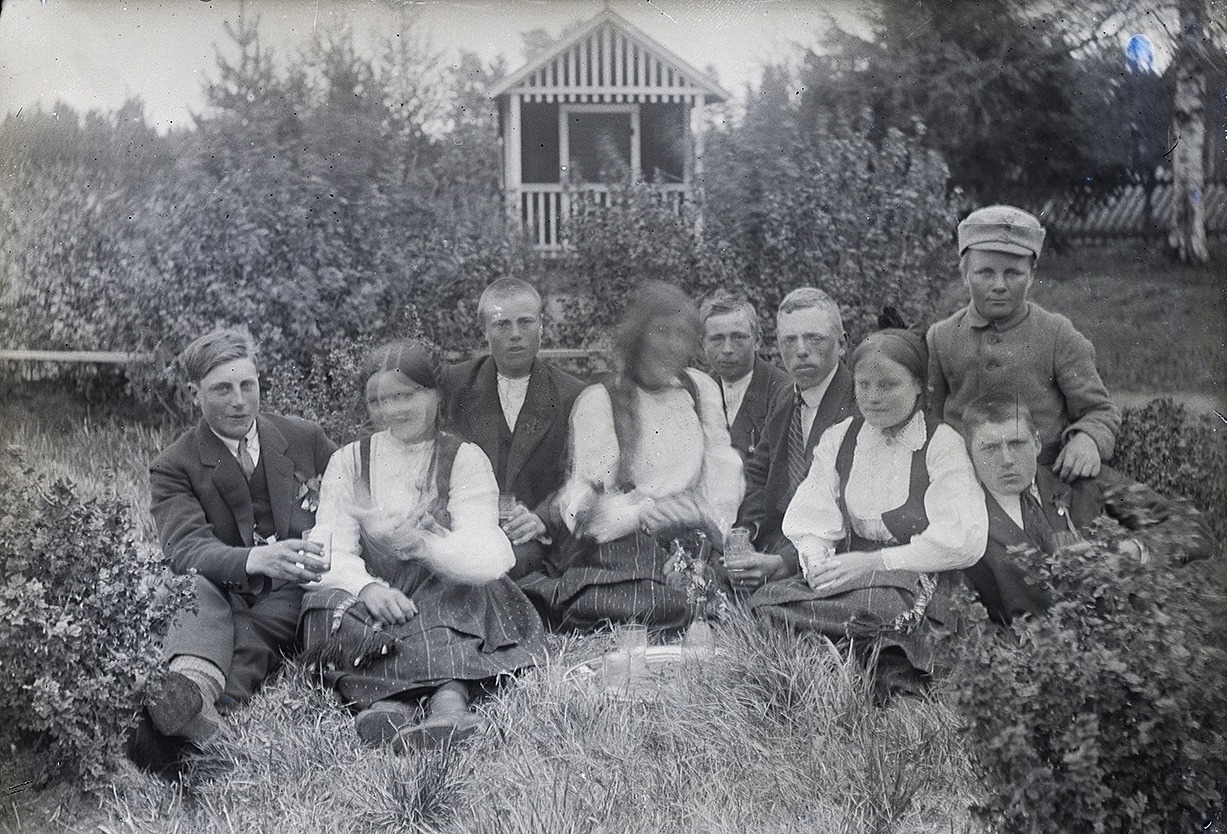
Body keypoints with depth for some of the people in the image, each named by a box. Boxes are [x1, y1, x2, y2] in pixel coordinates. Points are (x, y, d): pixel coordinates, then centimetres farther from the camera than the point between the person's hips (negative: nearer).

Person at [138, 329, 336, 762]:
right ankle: (194, 678, -67)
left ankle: (191, 699, -61)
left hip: (294, 593, 2)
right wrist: (255, 559, -38)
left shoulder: (306, 439, 11)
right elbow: (186, 547, -16)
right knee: (196, 583, -36)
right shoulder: (174, 467, 2)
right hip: (223, 593, -1)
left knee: (254, 630, -34)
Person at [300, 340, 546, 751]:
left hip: (449, 598, -1)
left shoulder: (464, 459, 6)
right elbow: (328, 549, -3)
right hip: (375, 601, 2)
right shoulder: (348, 462, 12)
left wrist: (420, 543, -31)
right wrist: (367, 586, -26)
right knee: (327, 607, -29)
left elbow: (489, 557, -10)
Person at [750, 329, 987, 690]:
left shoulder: (942, 444, 0)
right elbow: (809, 518, 7)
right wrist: (817, 562, -17)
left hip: (917, 585, -4)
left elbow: (964, 541, -11)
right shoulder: (838, 439, 16)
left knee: (880, 604, -39)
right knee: (768, 600, -25)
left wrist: (873, 561, -16)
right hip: (847, 579, 4)